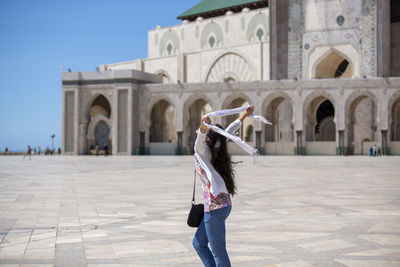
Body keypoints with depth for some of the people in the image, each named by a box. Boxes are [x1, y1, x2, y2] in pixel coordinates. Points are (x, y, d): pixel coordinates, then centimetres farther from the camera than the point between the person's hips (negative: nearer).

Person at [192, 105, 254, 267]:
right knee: (198, 243, 18)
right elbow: (229, 131, 23)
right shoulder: (215, 148, 10)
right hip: (222, 204, 9)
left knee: (218, 251, -2)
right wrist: (244, 116, 33)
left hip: (215, 206, -9)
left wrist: (203, 128, -55)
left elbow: (199, 141, -35)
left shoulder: (204, 151, -11)